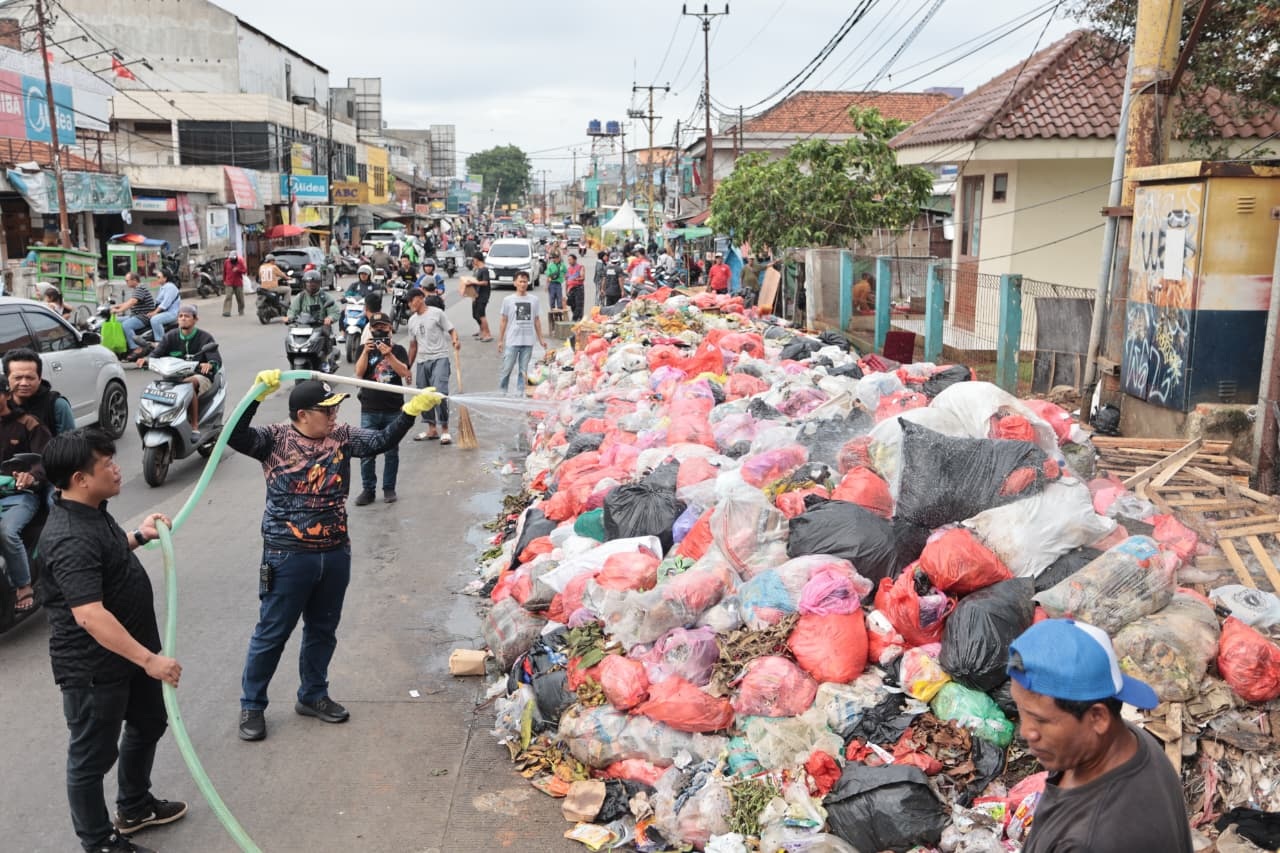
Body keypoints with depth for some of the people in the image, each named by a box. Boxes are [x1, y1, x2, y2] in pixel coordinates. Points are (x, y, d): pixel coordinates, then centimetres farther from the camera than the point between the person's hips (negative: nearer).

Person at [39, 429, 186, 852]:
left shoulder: (92, 511, 2)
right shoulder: (70, 539, -31)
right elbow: (89, 615, -37)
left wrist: (138, 536, 15)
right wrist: (149, 659, -36)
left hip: (130, 648, 10)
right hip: (94, 665, -10)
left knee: (148, 724, 25)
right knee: (94, 754, 9)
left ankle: (135, 808, 46)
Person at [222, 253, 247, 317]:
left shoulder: (240, 262, -1)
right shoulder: (226, 262, 1)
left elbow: (245, 270, -3)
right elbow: (224, 271, 12)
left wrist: (238, 269, -20)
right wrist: (224, 280, 16)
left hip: (238, 283, 1)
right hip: (229, 283, -1)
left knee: (240, 297, 8)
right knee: (228, 297, -12)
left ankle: (241, 311, 22)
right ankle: (226, 312, -17)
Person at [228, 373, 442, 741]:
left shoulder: (342, 436, 1)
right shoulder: (275, 440, -10)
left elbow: (381, 441, -8)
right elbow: (235, 437, -23)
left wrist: (411, 410, -20)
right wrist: (258, 394, -32)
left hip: (335, 554, 5)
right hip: (288, 557, -5)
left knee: (323, 630, 18)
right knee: (272, 633, 7)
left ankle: (313, 695, 37)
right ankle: (252, 705, 24)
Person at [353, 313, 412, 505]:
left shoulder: (398, 350, 3)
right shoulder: (365, 349, 6)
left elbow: (403, 372, -11)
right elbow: (359, 372, -7)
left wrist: (389, 354, -23)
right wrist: (366, 352, -19)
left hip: (394, 409, 0)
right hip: (369, 409, 0)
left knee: (392, 452, 7)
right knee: (367, 452, 0)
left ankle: (389, 489, 17)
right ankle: (368, 490, 9)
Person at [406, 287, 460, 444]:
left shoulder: (436, 312, -2)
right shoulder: (412, 320, 16)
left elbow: (451, 330, -3)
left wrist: (455, 340, -25)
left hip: (439, 359, -7)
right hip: (422, 361, 7)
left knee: (440, 393, -17)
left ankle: (445, 430, -9)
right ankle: (432, 429, 21)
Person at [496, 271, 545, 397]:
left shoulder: (534, 300, 6)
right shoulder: (508, 300, 2)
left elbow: (536, 320, 12)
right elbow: (504, 321, 5)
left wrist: (540, 339, 10)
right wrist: (500, 340, 3)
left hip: (528, 341, 2)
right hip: (512, 341, -2)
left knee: (523, 370, 7)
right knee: (507, 369, 0)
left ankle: (521, 394, 14)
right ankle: (501, 393, 12)